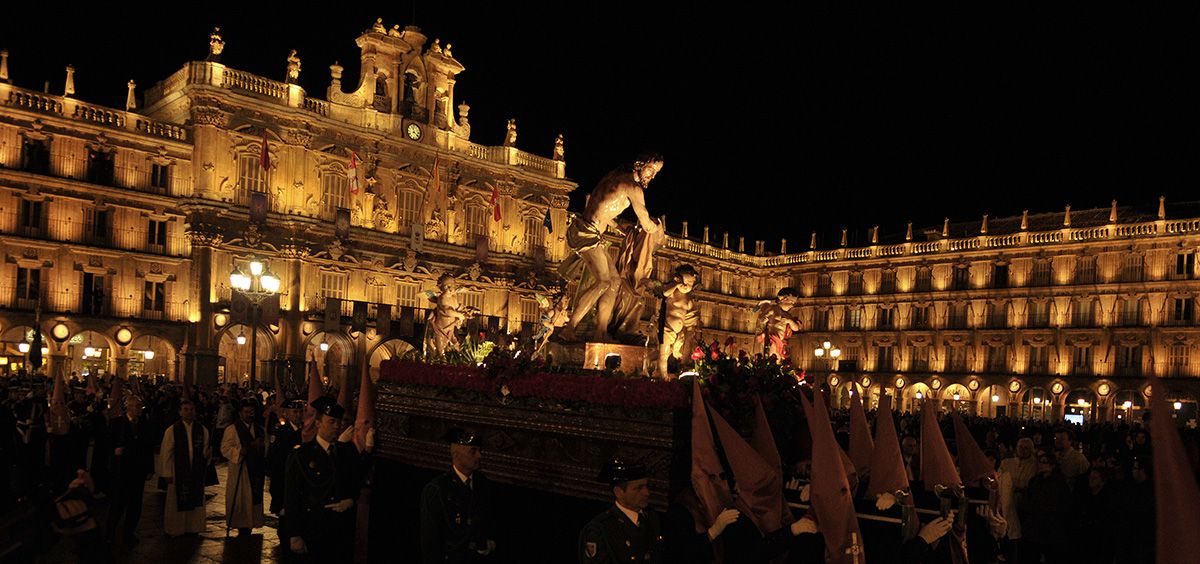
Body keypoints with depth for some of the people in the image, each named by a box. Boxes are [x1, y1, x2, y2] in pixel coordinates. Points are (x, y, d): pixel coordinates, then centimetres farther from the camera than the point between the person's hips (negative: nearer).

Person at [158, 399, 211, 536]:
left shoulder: (202, 430, 3)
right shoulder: (171, 430, -5)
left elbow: (205, 453, 7)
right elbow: (166, 453, -5)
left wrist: (207, 454, -16)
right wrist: (166, 473, -7)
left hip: (197, 473, 3)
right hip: (178, 473, -3)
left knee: (196, 502, 10)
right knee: (176, 503, 6)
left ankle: (194, 528, 23)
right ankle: (175, 529, 22)